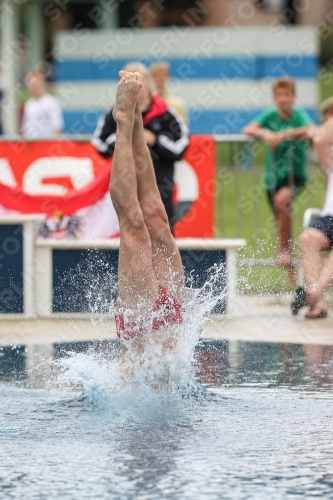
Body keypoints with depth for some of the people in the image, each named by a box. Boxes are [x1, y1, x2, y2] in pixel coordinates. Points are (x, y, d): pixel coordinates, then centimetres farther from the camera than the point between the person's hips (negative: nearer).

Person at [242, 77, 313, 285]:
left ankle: (284, 247, -19)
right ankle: (292, 275, 17)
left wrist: (286, 134, -31)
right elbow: (248, 129, -8)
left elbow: (311, 130, -25)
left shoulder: (300, 116, -6)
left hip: (295, 174, -4)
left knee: (282, 199, -35)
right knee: (282, 225, 6)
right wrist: (265, 133, -26)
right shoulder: (269, 116, 2)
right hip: (273, 176, 4)